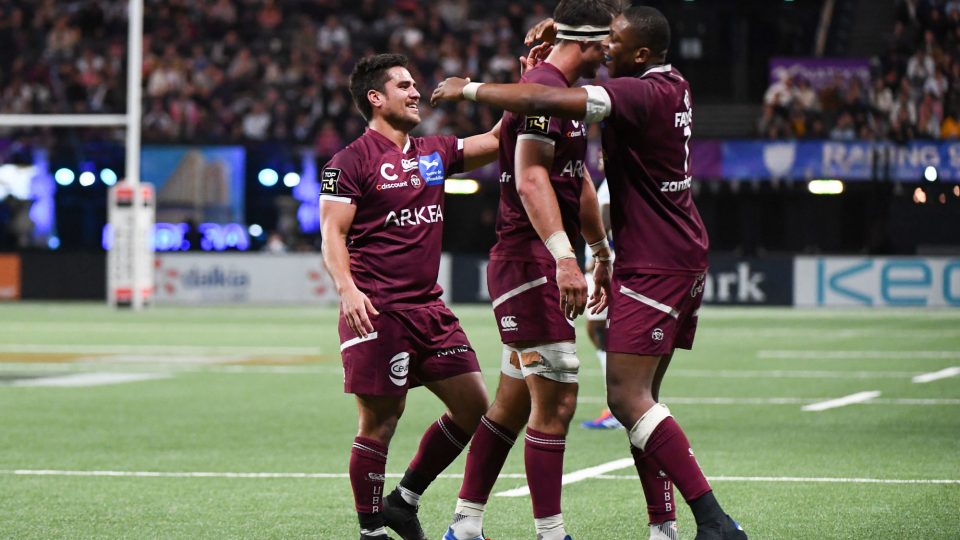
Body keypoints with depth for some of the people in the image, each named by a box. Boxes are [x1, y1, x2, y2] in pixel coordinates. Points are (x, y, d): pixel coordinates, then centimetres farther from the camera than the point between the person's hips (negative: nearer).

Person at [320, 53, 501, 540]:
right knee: (379, 422, -4)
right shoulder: (351, 162, -5)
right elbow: (333, 232, -9)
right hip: (376, 312, -7)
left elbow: (498, 140, 18)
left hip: (428, 307, 7)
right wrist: (347, 289, -25)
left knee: (473, 406, 5)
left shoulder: (434, 153, 15)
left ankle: (405, 499, 19)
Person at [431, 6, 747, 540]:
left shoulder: (641, 93, -18)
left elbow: (545, 101, -27)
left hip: (655, 266, -10)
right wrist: (556, 38, 10)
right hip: (683, 260, 10)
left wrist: (471, 89, -13)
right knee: (641, 397, 10)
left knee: (627, 397, -12)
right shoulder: (673, 85, 10)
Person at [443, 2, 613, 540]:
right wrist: (565, 256, -32)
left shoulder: (565, 93, 21)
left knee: (514, 404, 12)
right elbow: (530, 178, -24)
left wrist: (602, 254, 37)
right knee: (555, 403, -10)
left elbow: (579, 182, 31)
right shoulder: (545, 88, -13)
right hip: (531, 262, -11)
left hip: (542, 267, 11)